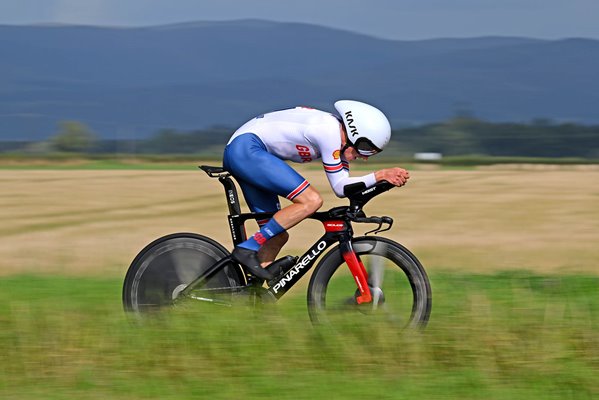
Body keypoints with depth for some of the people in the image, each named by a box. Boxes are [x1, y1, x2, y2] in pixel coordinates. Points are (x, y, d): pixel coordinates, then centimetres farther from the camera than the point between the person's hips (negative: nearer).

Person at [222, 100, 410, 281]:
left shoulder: (339, 135, 10)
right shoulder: (330, 130, -18)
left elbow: (345, 184, 10)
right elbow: (340, 187, -13)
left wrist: (382, 175, -1)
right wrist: (380, 175, -11)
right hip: (247, 149, -10)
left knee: (277, 235, 8)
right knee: (312, 200, -20)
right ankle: (247, 249, -20)